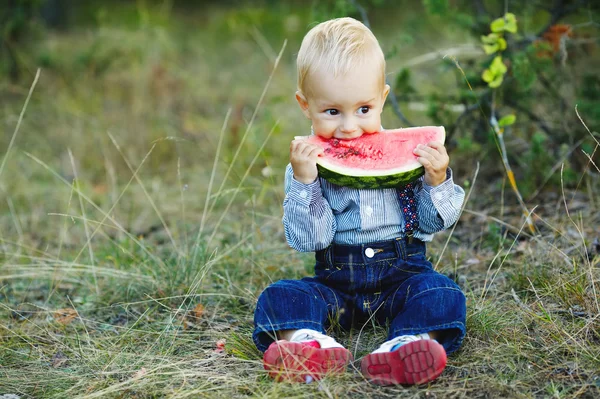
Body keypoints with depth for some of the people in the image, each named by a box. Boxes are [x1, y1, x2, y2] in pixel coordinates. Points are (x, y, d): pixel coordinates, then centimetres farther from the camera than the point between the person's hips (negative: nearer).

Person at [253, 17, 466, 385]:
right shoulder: (306, 165, -3)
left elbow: (431, 223, 3)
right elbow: (309, 240, -12)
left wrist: (438, 181, -15)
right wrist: (304, 182, -24)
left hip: (402, 271, 0)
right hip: (335, 281, 0)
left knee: (442, 294, -27)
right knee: (278, 297, -21)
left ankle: (403, 348, -50)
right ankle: (313, 344, -48)